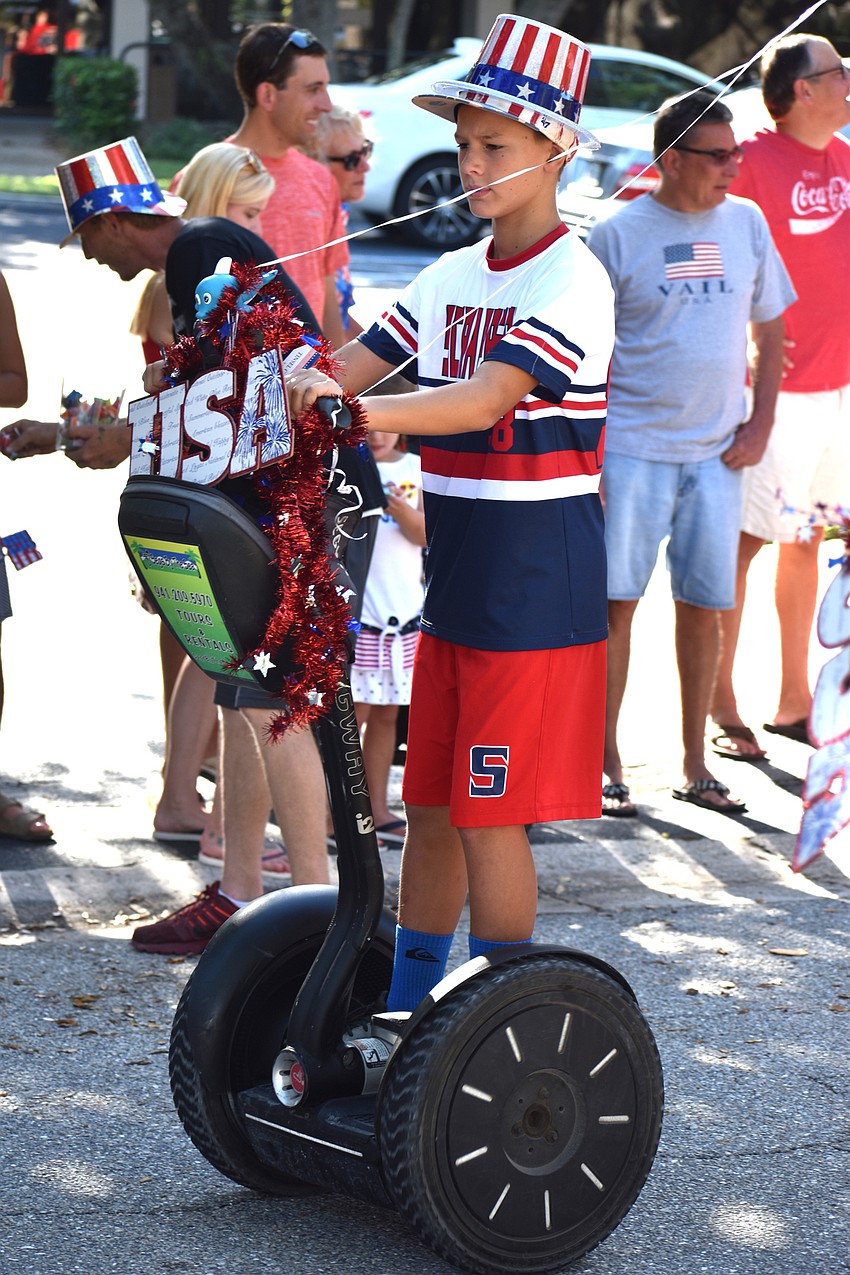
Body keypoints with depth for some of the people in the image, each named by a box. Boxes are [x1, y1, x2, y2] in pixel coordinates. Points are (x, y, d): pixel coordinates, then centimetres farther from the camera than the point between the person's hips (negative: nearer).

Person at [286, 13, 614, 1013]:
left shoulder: (571, 281, -13)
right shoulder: (452, 278, 11)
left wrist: (358, 410, -39)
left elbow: (489, 397, -27)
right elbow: (354, 363, 6)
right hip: (454, 578, 7)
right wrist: (295, 384, -16)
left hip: (538, 584, -7)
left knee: (491, 819, -3)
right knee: (429, 808, 13)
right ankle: (405, 1010, 23)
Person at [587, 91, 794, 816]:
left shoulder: (746, 223, 6)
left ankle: (695, 764, 17)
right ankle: (606, 763, 6)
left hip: (717, 452, 3)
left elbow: (770, 327, 14)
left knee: (704, 608, 6)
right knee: (617, 602, -2)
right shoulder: (618, 235, -4)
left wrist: (761, 422, 4)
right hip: (632, 447, -3)